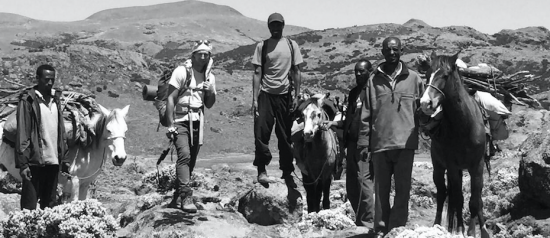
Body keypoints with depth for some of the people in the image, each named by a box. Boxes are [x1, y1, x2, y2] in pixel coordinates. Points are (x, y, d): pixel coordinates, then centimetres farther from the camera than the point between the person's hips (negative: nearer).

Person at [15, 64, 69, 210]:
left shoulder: (55, 99, 12)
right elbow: (22, 134, -10)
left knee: (50, 206, 11)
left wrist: (64, 159, 10)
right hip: (35, 161, -6)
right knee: (29, 206, -4)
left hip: (53, 161, 6)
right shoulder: (28, 100, -6)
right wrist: (22, 163, -15)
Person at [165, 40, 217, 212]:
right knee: (184, 155, -21)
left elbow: (209, 105, 15)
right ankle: (186, 196, -26)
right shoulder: (182, 72, -7)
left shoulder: (210, 77, 9)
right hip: (180, 120, -6)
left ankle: (177, 198, 17)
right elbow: (170, 99, -8)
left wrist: (210, 92, -7)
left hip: (197, 122, 6)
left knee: (191, 160, 6)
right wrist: (170, 125, -14)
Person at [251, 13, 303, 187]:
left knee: (285, 136, 5)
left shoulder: (291, 45, 4)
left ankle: (287, 172, 14)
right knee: (261, 133, -8)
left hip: (284, 95, 1)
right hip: (266, 94, -1)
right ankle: (261, 171, 0)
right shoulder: (262, 46, 2)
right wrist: (254, 99, -6)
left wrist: (296, 96, -1)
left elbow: (296, 72, 6)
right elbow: (257, 73, 0)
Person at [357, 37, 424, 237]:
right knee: (381, 188, 7)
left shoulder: (413, 78, 5)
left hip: (405, 142, -1)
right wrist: (363, 141, 3)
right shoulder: (374, 80, 7)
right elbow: (366, 114, 7)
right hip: (379, 142, 1)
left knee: (403, 187, -1)